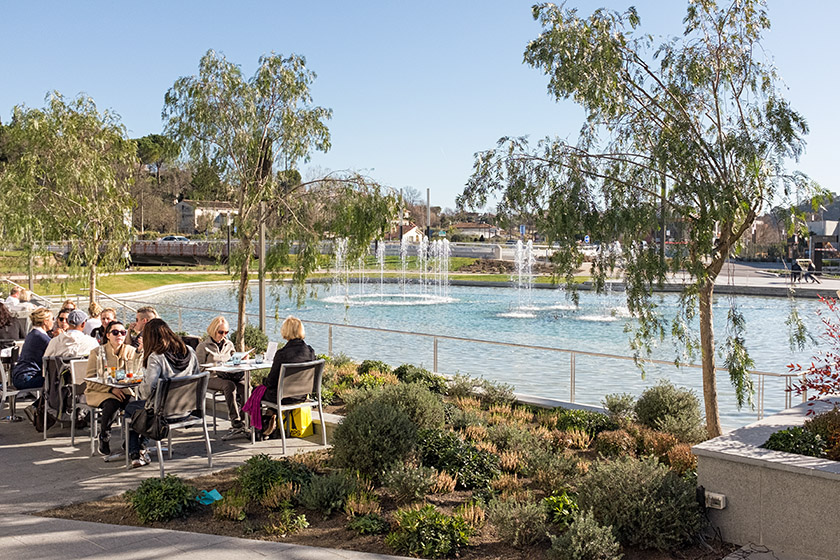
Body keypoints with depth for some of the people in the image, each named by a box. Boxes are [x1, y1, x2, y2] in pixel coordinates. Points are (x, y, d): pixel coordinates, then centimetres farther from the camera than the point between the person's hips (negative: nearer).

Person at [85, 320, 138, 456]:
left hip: (123, 390, 2)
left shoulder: (131, 351, 6)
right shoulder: (97, 352, -2)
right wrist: (111, 389, -21)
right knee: (113, 404, -34)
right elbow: (91, 381, -7)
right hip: (98, 391, -2)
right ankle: (104, 437, -10)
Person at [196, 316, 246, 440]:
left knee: (244, 386, -30)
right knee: (229, 385, -37)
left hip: (228, 376, 4)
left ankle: (241, 422, -33)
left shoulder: (229, 344, 19)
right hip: (211, 378, -4)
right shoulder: (203, 346, 4)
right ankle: (236, 423, -41)